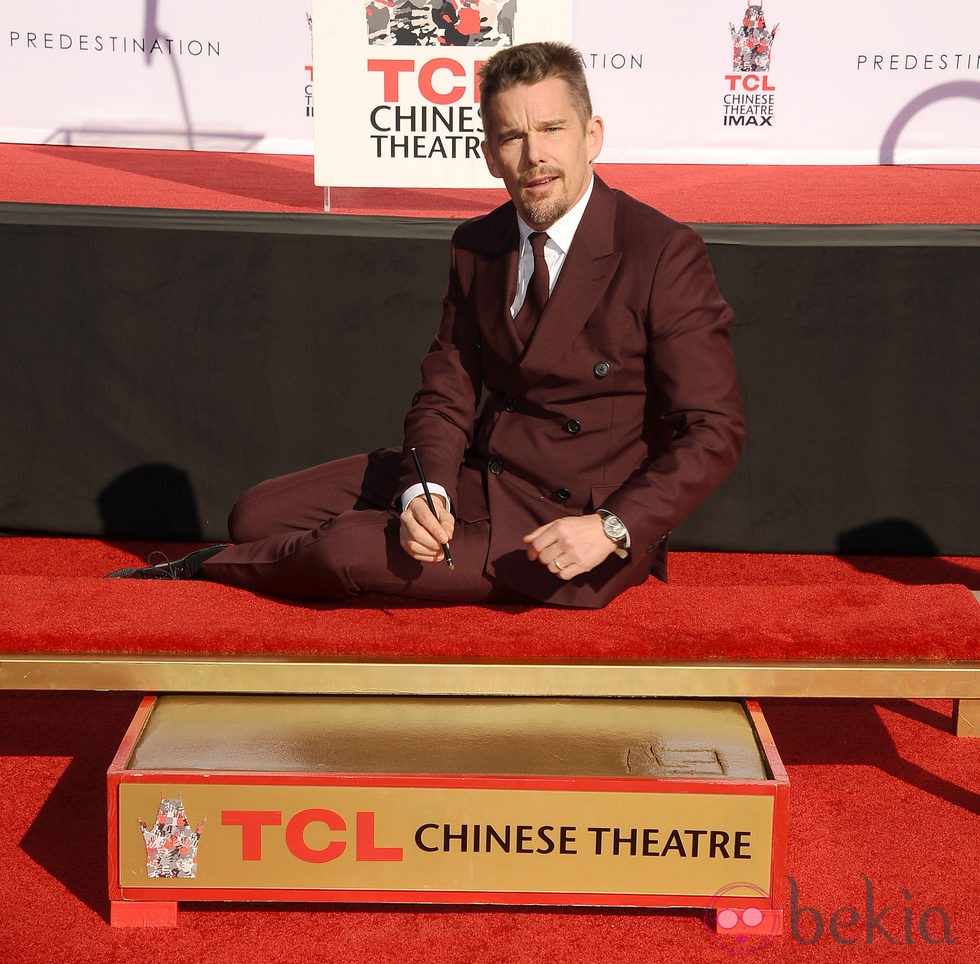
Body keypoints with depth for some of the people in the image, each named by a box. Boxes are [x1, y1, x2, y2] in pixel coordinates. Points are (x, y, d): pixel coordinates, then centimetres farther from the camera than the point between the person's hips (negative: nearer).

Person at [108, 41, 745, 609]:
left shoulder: (666, 256, -16)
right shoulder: (477, 246, 5)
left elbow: (714, 431, -16)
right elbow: (446, 395, 5)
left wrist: (610, 530, -27)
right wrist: (424, 491, -17)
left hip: (566, 525, -7)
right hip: (474, 476, 7)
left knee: (347, 551, -20)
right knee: (258, 515, 0)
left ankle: (213, 569, 9)